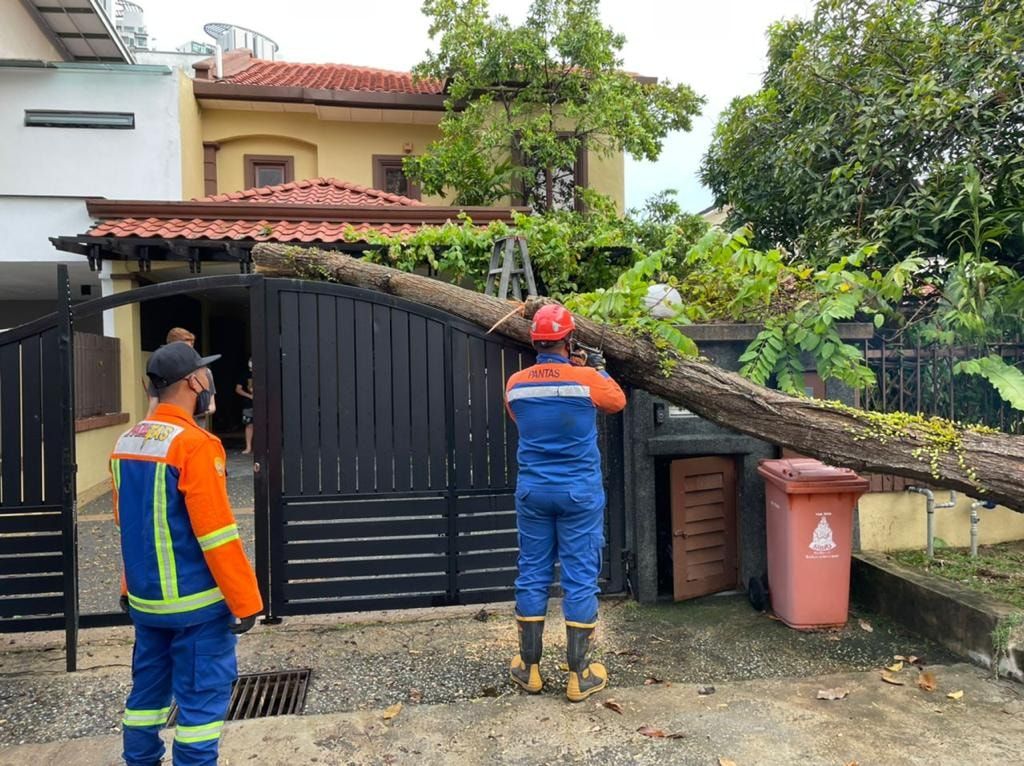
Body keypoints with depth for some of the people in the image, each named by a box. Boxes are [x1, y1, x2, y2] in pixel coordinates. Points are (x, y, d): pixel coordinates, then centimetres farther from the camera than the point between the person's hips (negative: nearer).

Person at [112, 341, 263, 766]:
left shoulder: (125, 442, 5)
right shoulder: (194, 444, -21)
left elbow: (127, 525, 14)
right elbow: (217, 535, -21)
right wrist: (244, 600, -15)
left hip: (146, 597, 8)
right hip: (196, 600, -8)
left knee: (149, 688, 19)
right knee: (201, 695, 4)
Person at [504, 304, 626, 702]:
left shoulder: (516, 384, -2)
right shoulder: (588, 379, -11)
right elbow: (617, 401, 10)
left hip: (533, 491, 3)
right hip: (579, 493, -3)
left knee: (532, 576, 12)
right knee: (580, 579, 5)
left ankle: (529, 668, 23)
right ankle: (579, 675, 13)